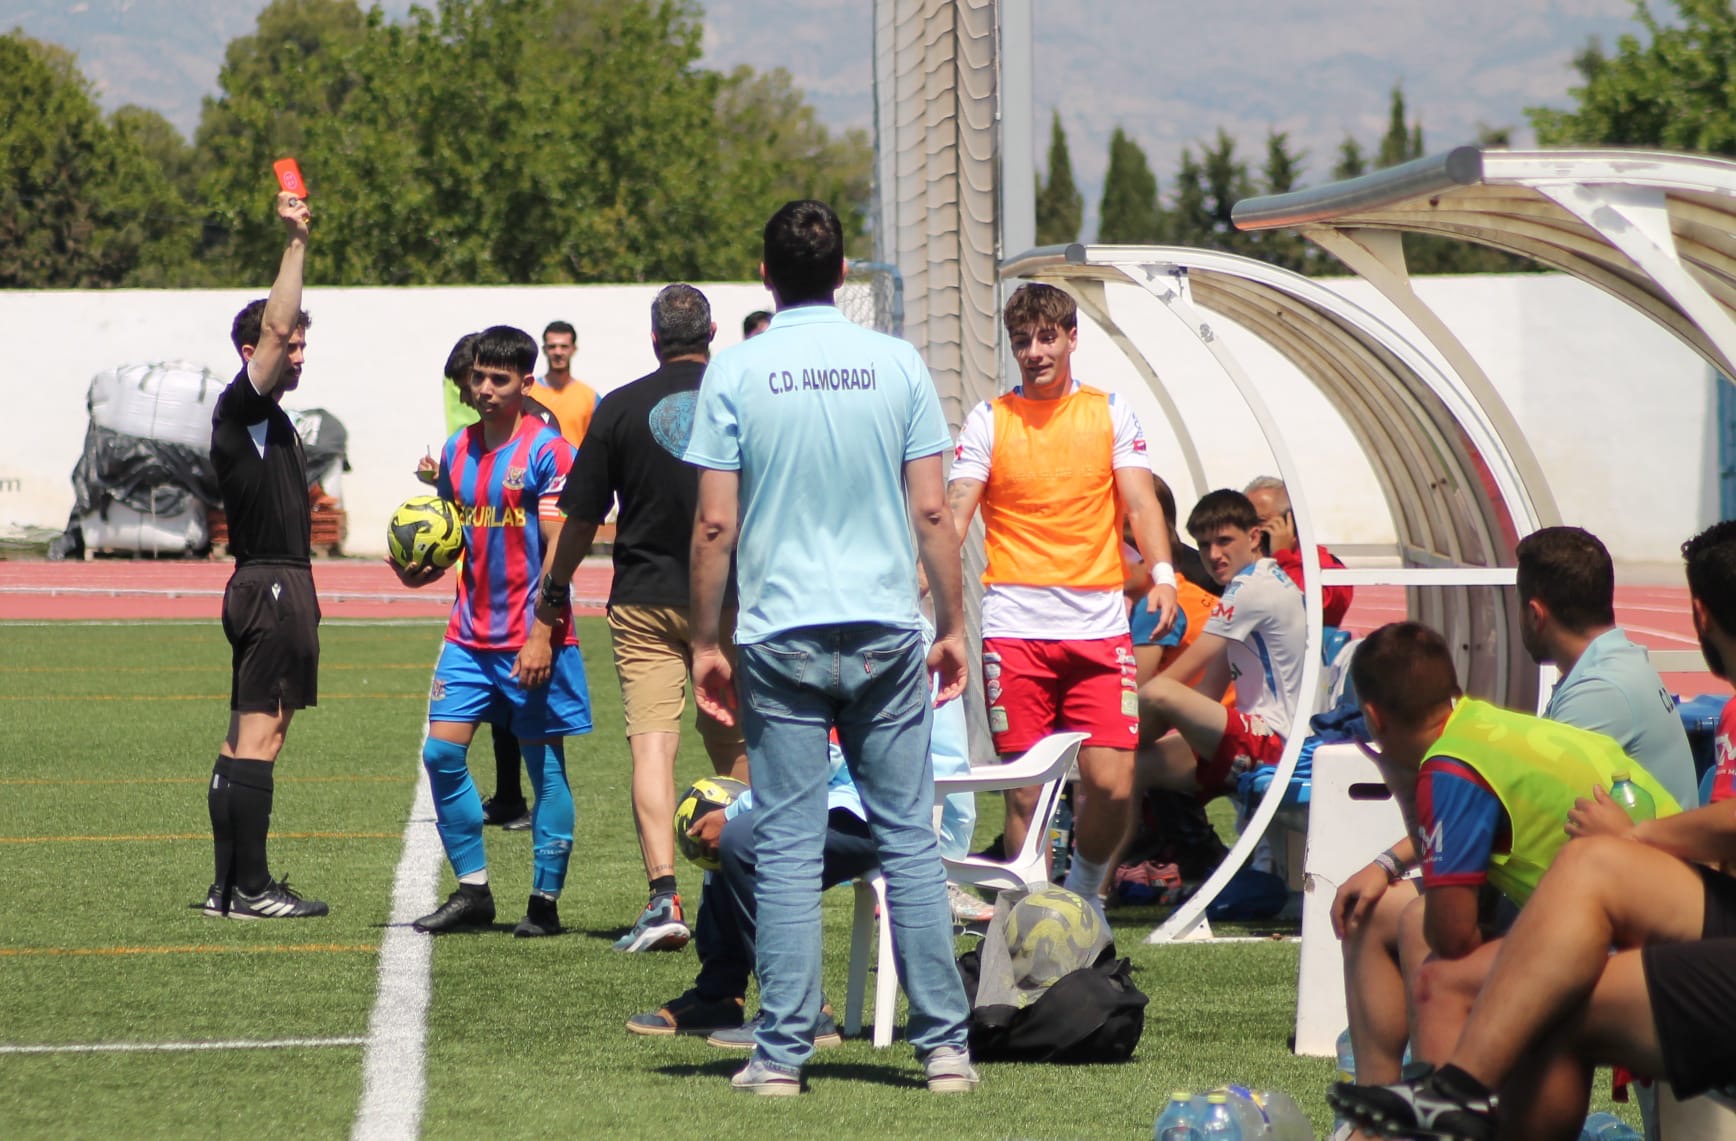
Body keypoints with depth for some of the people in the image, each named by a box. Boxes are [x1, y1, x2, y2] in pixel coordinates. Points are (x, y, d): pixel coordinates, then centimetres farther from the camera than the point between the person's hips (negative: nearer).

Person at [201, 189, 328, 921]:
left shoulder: (268, 418, 19)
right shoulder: (242, 407, -10)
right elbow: (275, 325, -21)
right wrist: (295, 242, -21)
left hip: (278, 586, 10)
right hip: (271, 587, -10)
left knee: (248, 736, 10)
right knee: (260, 732, -11)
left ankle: (228, 885, 13)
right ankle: (249, 889, -13)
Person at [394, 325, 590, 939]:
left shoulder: (546, 450, -9)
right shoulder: (457, 450, 10)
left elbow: (558, 548, -13)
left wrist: (540, 636, -19)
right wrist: (421, 570, -3)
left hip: (531, 639, -6)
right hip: (471, 632, 6)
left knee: (544, 763, 1)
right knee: (441, 752, -2)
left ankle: (545, 902, 7)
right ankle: (472, 889, 8)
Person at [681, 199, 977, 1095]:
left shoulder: (735, 372, -2)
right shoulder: (895, 364, 1)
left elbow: (714, 525, -4)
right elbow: (932, 512, 1)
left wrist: (705, 641, 5)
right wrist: (952, 626, 10)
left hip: (781, 635, -1)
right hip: (886, 629, 1)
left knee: (787, 847, 2)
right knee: (909, 838, 5)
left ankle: (783, 1053, 0)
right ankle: (944, 1044, 3)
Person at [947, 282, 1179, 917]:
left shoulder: (1109, 413, 10)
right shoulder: (988, 420, 7)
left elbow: (1139, 502, 4)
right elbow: (955, 512, -2)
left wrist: (1162, 573, -15)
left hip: (1098, 625, 1)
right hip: (1015, 625, -1)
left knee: (1111, 784, -7)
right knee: (1024, 789, -2)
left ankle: (1083, 894, 18)